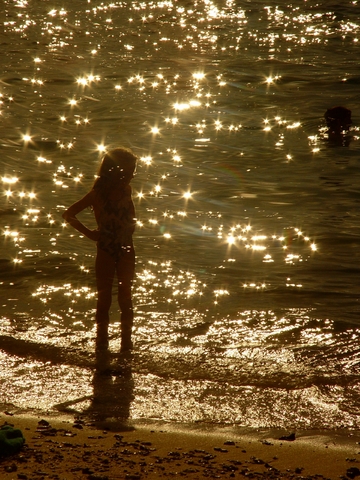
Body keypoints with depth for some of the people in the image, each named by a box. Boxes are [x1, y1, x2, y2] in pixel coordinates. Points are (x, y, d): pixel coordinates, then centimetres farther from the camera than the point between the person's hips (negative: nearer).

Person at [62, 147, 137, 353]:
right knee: (104, 299, 6)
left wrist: (131, 225, -2)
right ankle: (102, 343, 17)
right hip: (106, 253, -3)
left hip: (126, 251, 4)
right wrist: (89, 233, -14)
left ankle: (127, 342, 20)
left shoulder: (126, 190, 0)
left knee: (126, 298, 10)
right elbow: (69, 214, -12)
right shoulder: (98, 194, -14)